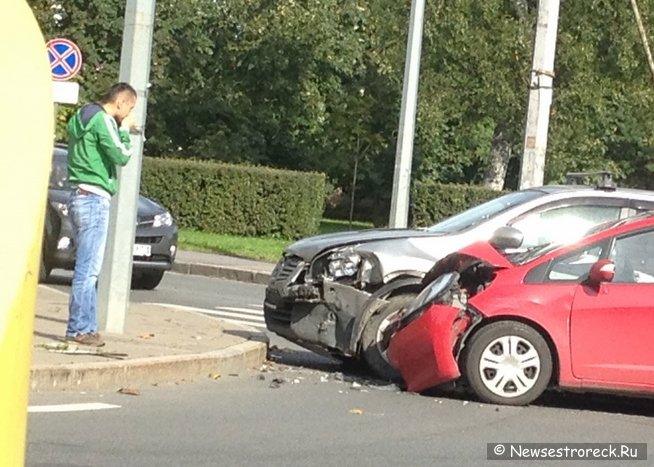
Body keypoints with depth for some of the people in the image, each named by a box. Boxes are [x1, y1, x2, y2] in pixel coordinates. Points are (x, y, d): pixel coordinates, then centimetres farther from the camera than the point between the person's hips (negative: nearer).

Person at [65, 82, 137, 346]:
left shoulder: (82, 117, 18)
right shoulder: (103, 121, -12)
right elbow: (121, 157, -15)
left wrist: (120, 130, 14)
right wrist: (124, 130, -1)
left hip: (79, 197, 10)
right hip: (94, 199, -10)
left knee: (87, 268, 12)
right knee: (88, 269, -9)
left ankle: (86, 326, 14)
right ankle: (80, 329, -9)